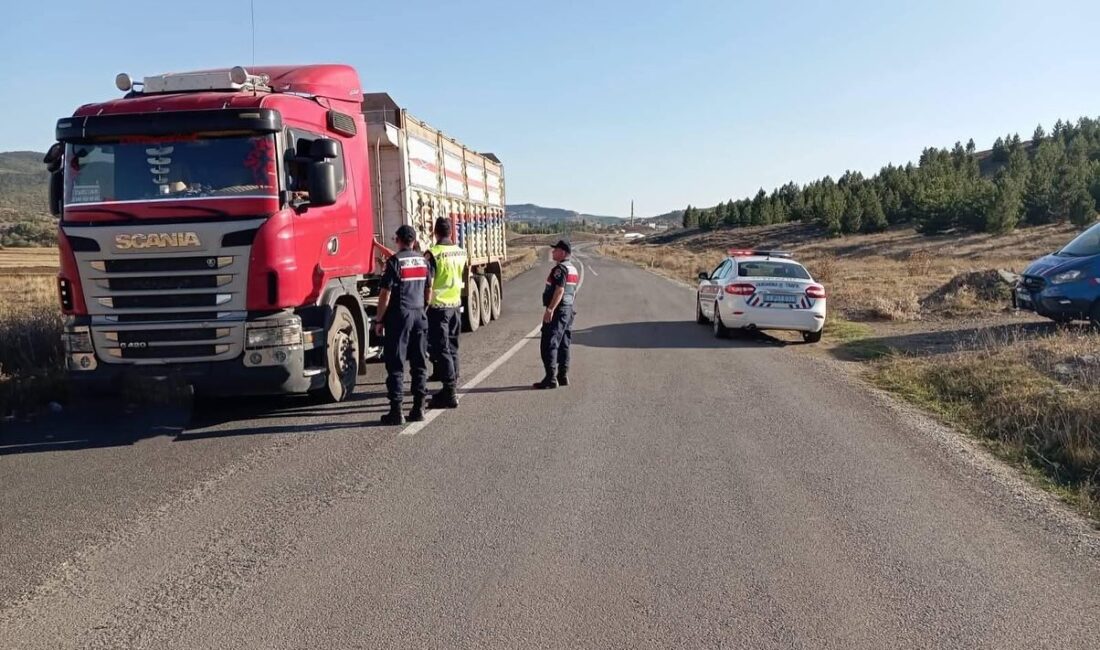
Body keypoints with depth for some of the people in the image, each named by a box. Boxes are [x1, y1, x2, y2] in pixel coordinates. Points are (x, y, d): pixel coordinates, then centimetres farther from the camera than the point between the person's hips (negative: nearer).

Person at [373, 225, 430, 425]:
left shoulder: (395, 261, -9)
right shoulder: (423, 260, 9)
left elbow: (385, 294, -11)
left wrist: (379, 320, -4)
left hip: (399, 315, -5)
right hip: (419, 315, 6)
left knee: (396, 364, -2)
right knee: (419, 363, 10)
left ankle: (396, 410, -3)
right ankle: (418, 408, 12)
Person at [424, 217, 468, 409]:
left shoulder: (433, 254, -15)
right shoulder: (460, 252, 5)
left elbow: (428, 285, -16)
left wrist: (425, 306, -7)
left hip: (438, 306, -7)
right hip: (455, 304, 7)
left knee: (440, 349, -4)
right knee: (452, 347, 14)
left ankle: (449, 394, -6)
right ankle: (450, 389, 21)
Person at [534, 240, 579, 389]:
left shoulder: (560, 268, -15)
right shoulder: (573, 269, 16)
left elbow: (559, 290, -25)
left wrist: (550, 309, -28)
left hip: (557, 310, -10)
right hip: (568, 310, 10)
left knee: (549, 345, -9)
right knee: (563, 345, 13)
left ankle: (551, 379, -12)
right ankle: (563, 377, 16)